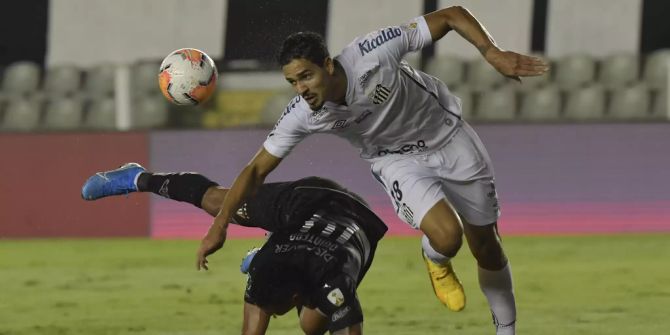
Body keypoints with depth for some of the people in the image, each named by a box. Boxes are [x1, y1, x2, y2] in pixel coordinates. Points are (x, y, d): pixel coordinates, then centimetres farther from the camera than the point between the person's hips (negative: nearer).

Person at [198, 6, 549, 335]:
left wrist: (493, 53, -38)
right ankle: (435, 260, 11)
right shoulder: (301, 116, -26)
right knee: (446, 237, -27)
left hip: (450, 138, 0)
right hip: (398, 161, 0)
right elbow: (256, 169, -14)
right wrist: (219, 225, -19)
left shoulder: (373, 53, -34)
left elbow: (453, 15, -26)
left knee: (486, 248, 10)